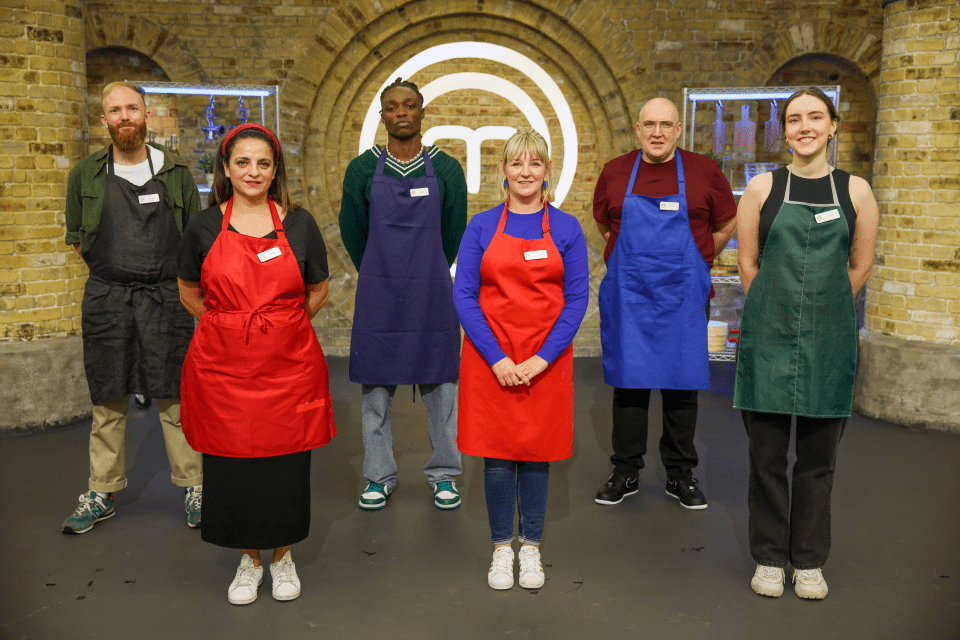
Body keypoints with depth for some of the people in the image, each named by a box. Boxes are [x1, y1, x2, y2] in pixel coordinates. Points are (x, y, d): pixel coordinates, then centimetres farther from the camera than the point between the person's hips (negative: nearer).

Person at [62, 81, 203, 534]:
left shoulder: (175, 172, 4)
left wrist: (164, 274, 3)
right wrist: (114, 268, 7)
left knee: (174, 398, 1)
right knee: (108, 401, 8)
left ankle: (193, 486, 13)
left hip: (165, 297, -1)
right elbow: (78, 239, 14)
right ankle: (101, 494, 20)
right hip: (106, 299, 1)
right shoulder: (86, 175, 6)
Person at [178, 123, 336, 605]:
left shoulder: (299, 223, 2)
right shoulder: (205, 226, 2)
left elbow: (318, 290, 12)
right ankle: (249, 560, 27)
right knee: (231, 464, 6)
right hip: (222, 364, 1)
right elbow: (189, 292, 14)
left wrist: (279, 328, 7)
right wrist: (230, 328, 8)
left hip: (288, 364, 0)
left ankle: (283, 556, 28)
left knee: (285, 464, 5)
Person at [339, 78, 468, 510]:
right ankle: (379, 477, 20)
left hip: (433, 294, 0)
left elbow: (454, 232, 8)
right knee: (376, 388, 6)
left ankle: (444, 476, 21)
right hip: (377, 296, 0)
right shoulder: (362, 170, 1)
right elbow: (351, 231, 9)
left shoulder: (446, 169, 0)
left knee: (440, 385, 6)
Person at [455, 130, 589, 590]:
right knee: (497, 453, 5)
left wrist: (542, 358, -11)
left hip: (546, 361, 0)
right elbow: (463, 296, -2)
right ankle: (501, 548, 22)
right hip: (490, 359, 0)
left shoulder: (566, 228, 2)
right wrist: (496, 358, -11)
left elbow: (577, 298, -1)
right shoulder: (482, 226, 2)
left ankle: (531, 547, 24)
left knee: (537, 452, 8)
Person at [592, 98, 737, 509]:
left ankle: (680, 476, 19)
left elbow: (726, 224, 12)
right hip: (626, 296, 1)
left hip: (682, 297, 0)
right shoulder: (614, 173, 4)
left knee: (681, 385, 6)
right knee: (628, 383, 5)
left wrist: (694, 263, 11)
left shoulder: (704, 171, 1)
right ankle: (626, 473, 18)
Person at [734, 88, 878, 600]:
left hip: (829, 337, 1)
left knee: (818, 455, 8)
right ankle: (769, 558, 20)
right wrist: (777, 309, 10)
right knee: (766, 453, 4)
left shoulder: (856, 191, 5)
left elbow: (860, 266, 12)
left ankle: (809, 562, 23)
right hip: (768, 335, -1)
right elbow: (747, 262, 6)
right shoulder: (762, 188, 3)